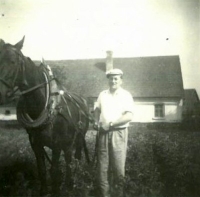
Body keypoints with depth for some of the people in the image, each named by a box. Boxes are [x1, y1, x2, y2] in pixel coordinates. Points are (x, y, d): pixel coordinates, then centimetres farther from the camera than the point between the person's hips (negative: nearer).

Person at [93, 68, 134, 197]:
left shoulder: (126, 95, -4)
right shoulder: (102, 94, 10)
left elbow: (129, 116, -14)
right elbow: (97, 109, 22)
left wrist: (111, 124, -18)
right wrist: (96, 122, 3)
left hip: (119, 133, -4)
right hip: (103, 133, 4)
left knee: (119, 167, 3)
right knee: (103, 167, 7)